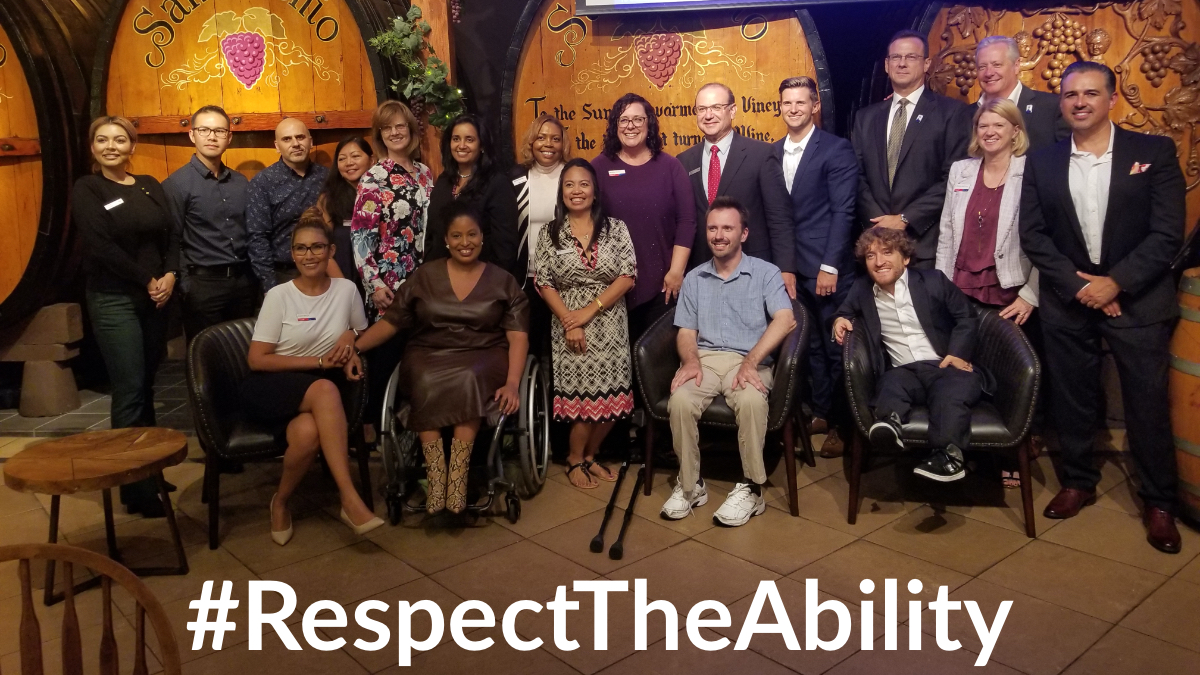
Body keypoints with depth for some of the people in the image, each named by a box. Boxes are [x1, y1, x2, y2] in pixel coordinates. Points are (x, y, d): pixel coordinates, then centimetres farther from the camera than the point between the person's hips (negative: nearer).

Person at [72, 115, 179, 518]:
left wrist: (170, 275, -9)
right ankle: (137, 488, -1)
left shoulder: (150, 186, 12)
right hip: (113, 299, -5)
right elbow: (101, 246, -11)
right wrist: (147, 281, -11)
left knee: (147, 385, 10)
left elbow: (172, 234, 7)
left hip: (155, 297, 5)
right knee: (130, 390, -7)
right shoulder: (86, 190, -2)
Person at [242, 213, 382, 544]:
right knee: (325, 389, -37)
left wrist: (351, 344, -5)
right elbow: (257, 359, -7)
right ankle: (350, 498, -38)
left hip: (317, 393, 2)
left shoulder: (346, 289, 4)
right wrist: (319, 361, -14)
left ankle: (281, 502, -7)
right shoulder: (279, 296, -4)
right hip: (269, 388, -2)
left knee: (308, 433, -36)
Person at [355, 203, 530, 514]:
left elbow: (518, 337, -1)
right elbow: (391, 322, 8)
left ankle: (458, 475, -34)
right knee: (427, 384, -34)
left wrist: (512, 384, -17)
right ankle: (435, 475, -33)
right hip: (428, 354, 1)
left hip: (483, 356, -1)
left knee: (468, 381, -36)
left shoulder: (503, 281, 8)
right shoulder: (424, 276, 11)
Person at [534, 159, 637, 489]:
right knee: (584, 396, 0)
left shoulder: (616, 228, 3)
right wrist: (569, 322, -13)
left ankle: (589, 455, 27)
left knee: (612, 397, 4)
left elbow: (628, 276, -6)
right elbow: (544, 284, -1)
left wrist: (589, 311, -13)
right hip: (569, 326, -1)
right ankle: (575, 459, 23)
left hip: (610, 325, 1)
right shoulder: (549, 234, 4)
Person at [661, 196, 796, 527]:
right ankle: (689, 484, -13)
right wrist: (691, 360, -10)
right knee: (680, 401, -30)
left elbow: (785, 319, -8)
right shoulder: (694, 278, 19)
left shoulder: (766, 273, 8)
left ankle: (751, 487, -20)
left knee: (751, 400, -36)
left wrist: (751, 362, -21)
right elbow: (686, 331, 14)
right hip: (703, 358, 3)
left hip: (748, 359, -2)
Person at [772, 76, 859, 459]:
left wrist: (830, 266, -15)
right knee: (809, 345, 12)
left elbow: (842, 211, -10)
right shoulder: (773, 153, 10)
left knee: (835, 346, 2)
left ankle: (841, 424, 13)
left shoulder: (836, 150, -5)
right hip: (789, 267, 5)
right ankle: (820, 412, 25)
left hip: (826, 267, -5)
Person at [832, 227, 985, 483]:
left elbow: (967, 317, 11)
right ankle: (891, 421, -63)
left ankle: (947, 454, -48)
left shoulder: (933, 280, 7)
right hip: (904, 371, 1)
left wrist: (958, 353, -5)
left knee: (955, 387, -35)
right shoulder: (862, 290, 12)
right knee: (890, 384, -34)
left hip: (945, 366, -1)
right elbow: (847, 311, 33)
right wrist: (840, 320, 8)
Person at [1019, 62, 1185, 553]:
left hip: (1137, 299, -2)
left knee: (1148, 403, 2)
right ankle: (1077, 482, 28)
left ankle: (1159, 502, 18)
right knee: (1072, 399, 10)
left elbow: (1168, 233, -7)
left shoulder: (1154, 152, -1)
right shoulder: (1041, 162, 5)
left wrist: (1116, 282, -15)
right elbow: (1033, 235, 0)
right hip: (1067, 301, 2)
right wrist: (1079, 286, -10)